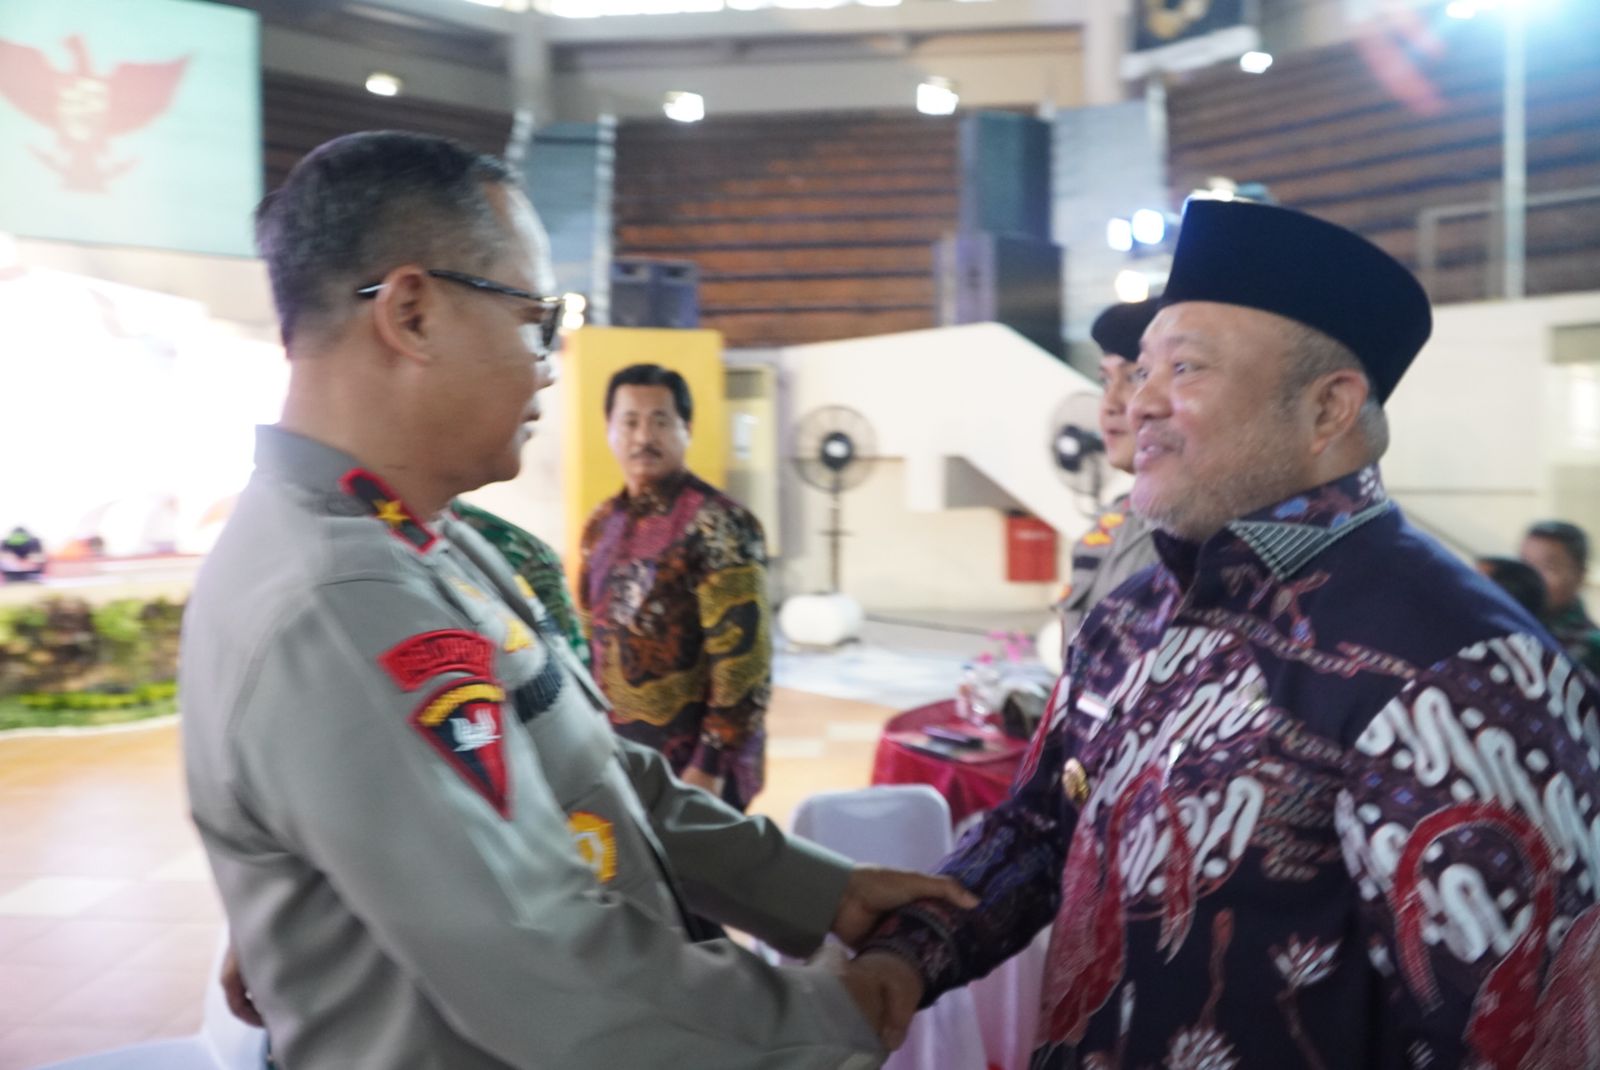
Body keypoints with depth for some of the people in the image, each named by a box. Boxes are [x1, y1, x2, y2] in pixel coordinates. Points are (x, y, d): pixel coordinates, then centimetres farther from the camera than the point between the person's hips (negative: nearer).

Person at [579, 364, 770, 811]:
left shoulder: (718, 525, -15)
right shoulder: (601, 523, 7)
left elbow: (744, 658, -18)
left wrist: (711, 767, -18)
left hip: (691, 762, -6)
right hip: (618, 755, 6)